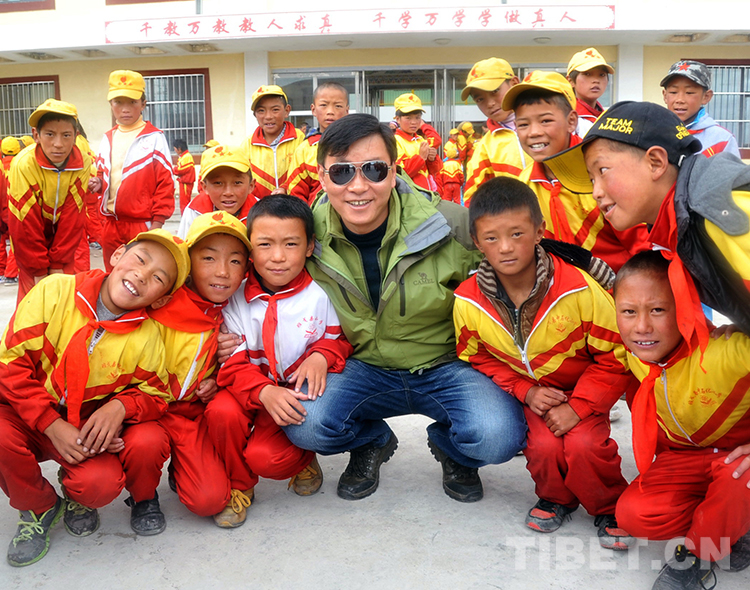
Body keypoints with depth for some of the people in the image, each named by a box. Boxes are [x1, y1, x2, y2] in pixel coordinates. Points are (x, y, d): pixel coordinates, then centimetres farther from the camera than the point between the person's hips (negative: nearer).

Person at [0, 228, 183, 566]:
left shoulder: (147, 339, -11)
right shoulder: (55, 292, -16)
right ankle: (38, 507, 3)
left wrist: (120, 407, -22)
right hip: (27, 415, 1)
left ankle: (76, 496, 15)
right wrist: (53, 426, -21)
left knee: (102, 485, -27)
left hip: (88, 427, 0)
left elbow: (154, 395, 2)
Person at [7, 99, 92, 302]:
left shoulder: (83, 163, -20)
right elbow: (25, 225, -22)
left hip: (64, 238, 2)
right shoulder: (23, 165, -28)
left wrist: (58, 264, -14)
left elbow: (73, 218, -15)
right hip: (30, 241, -2)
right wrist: (39, 270, -17)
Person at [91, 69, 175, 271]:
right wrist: (98, 183, 2)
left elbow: (165, 184, -8)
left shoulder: (154, 139, -4)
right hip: (110, 225, 6)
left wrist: (156, 225, -12)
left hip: (142, 225, -6)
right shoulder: (107, 139, 13)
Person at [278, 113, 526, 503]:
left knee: (497, 436, -29)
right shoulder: (310, 234, -9)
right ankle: (372, 443, 12)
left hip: (445, 366, -1)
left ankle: (451, 449, 12)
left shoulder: (450, 225, -18)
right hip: (366, 369, 2)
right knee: (302, 422, -26)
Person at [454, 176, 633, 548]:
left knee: (584, 444, -25)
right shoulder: (468, 301, -16)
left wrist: (577, 407, -20)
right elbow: (477, 358, 0)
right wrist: (525, 391, -13)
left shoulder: (578, 288, -24)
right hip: (529, 390, 2)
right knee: (543, 445, -23)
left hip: (583, 388, -1)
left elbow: (615, 357, -14)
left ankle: (609, 507, 9)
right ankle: (555, 498, 13)